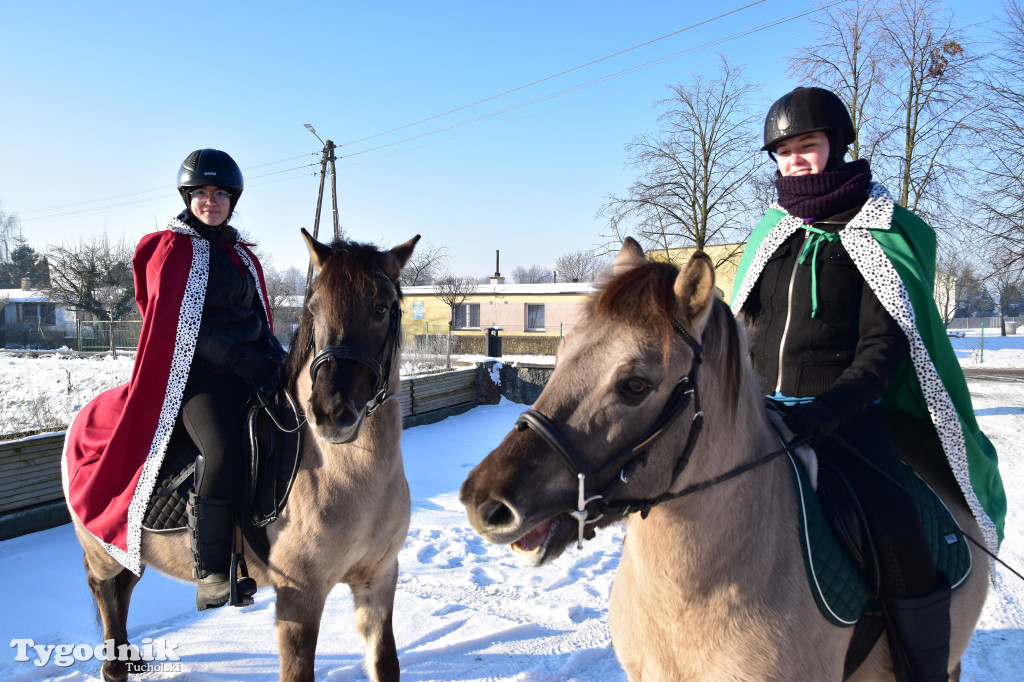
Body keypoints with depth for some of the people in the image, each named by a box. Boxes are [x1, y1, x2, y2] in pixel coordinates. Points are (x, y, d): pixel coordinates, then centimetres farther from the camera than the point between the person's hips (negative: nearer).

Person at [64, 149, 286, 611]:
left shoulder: (243, 256, 21)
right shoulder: (170, 248, 3)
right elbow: (176, 323, -8)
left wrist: (274, 358, -1)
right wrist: (239, 359, -16)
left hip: (247, 372, 7)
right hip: (195, 374, -6)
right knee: (223, 451, -30)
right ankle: (211, 577, -20)